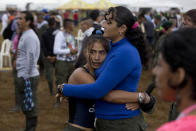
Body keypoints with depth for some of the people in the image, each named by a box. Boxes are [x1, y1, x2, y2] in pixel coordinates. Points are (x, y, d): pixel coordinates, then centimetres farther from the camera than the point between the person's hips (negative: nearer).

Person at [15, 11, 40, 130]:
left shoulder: (30, 36, -15)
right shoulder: (24, 35, 15)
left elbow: (31, 58, -20)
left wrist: (26, 77, -19)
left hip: (28, 77, -10)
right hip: (24, 76, 10)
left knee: (30, 106, -4)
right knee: (27, 107, 15)